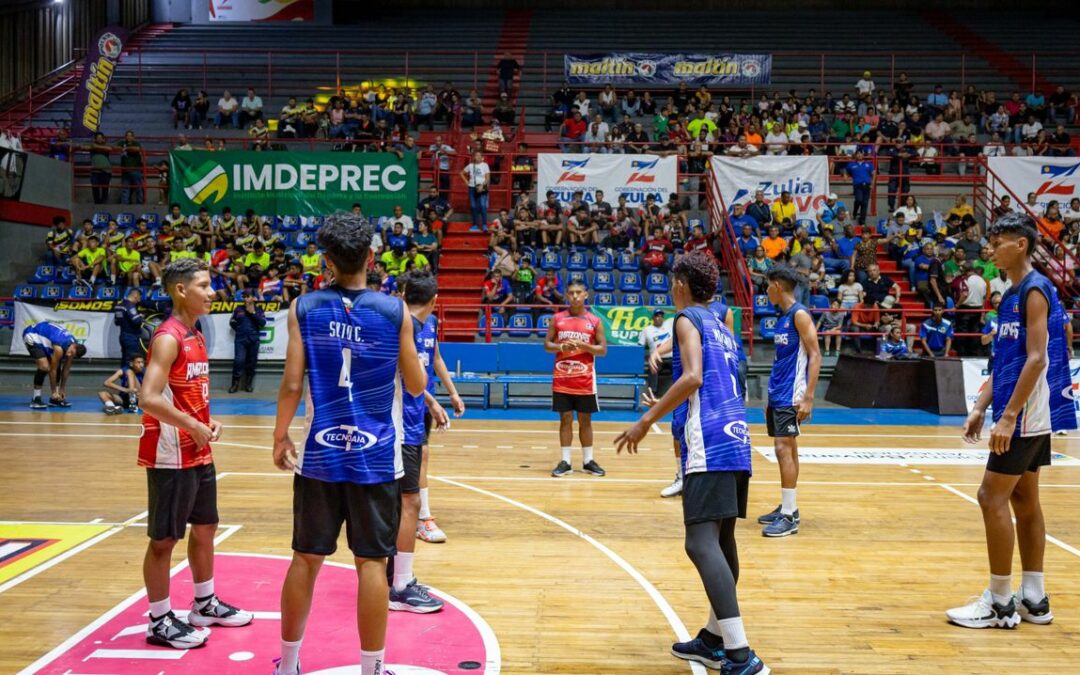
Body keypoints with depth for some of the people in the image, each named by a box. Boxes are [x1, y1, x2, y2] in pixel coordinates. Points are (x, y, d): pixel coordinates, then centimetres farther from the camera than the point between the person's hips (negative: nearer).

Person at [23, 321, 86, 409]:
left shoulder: (72, 343, -12)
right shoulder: (59, 348, -35)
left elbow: (66, 369, -2)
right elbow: (52, 370, -24)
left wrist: (62, 389, 2)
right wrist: (53, 392, -16)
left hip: (43, 337, 9)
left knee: (57, 366, 5)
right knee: (45, 367, -23)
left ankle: (54, 399, 13)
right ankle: (36, 399, -13)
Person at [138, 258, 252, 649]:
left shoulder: (195, 337, 11)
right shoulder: (168, 338, -18)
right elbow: (149, 399, -27)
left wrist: (208, 422, 6)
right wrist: (193, 426, -22)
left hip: (198, 453, 10)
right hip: (171, 455, -10)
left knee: (205, 528, 19)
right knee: (164, 539, 1)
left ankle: (205, 605, 33)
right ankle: (160, 622, 12)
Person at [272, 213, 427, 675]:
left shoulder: (304, 308, -2)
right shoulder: (395, 310, -4)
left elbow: (291, 384, -4)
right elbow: (416, 386, 2)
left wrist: (280, 436, 11)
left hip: (320, 453, 2)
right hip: (376, 456, -1)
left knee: (306, 559, 12)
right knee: (371, 562, 4)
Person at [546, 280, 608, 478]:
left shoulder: (594, 321, 0)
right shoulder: (558, 318, 3)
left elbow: (603, 350, -1)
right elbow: (547, 345, 4)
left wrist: (584, 346, -17)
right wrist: (561, 347, -16)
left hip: (585, 380, 0)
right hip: (562, 379, 1)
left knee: (585, 420, 7)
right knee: (565, 419, 3)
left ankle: (588, 461, 16)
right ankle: (565, 462, 8)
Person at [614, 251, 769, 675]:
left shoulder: (688, 319, -1)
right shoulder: (721, 327, 24)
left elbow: (693, 377, -16)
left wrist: (647, 421, -12)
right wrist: (669, 409, 41)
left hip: (709, 443, -9)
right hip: (736, 438, 9)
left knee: (702, 543, -15)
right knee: (722, 539, 16)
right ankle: (715, 640, 27)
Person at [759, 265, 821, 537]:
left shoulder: (800, 314, -12)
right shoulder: (782, 317, 15)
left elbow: (815, 356, -16)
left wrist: (808, 397, -22)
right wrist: (771, 397, 22)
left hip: (791, 396, -9)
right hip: (777, 394, 9)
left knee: (784, 448, -12)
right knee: (787, 449, 13)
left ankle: (789, 517, -10)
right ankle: (787, 508, 21)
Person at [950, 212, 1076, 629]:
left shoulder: (1034, 290, -14)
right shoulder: (1012, 295, 15)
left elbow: (1036, 358, -21)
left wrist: (1008, 416, -23)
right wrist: (980, 408, 14)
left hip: (1026, 415, -10)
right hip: (1028, 417, 10)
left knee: (993, 497, -7)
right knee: (1023, 499, 11)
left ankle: (1000, 603, -1)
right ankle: (1033, 600, 18)